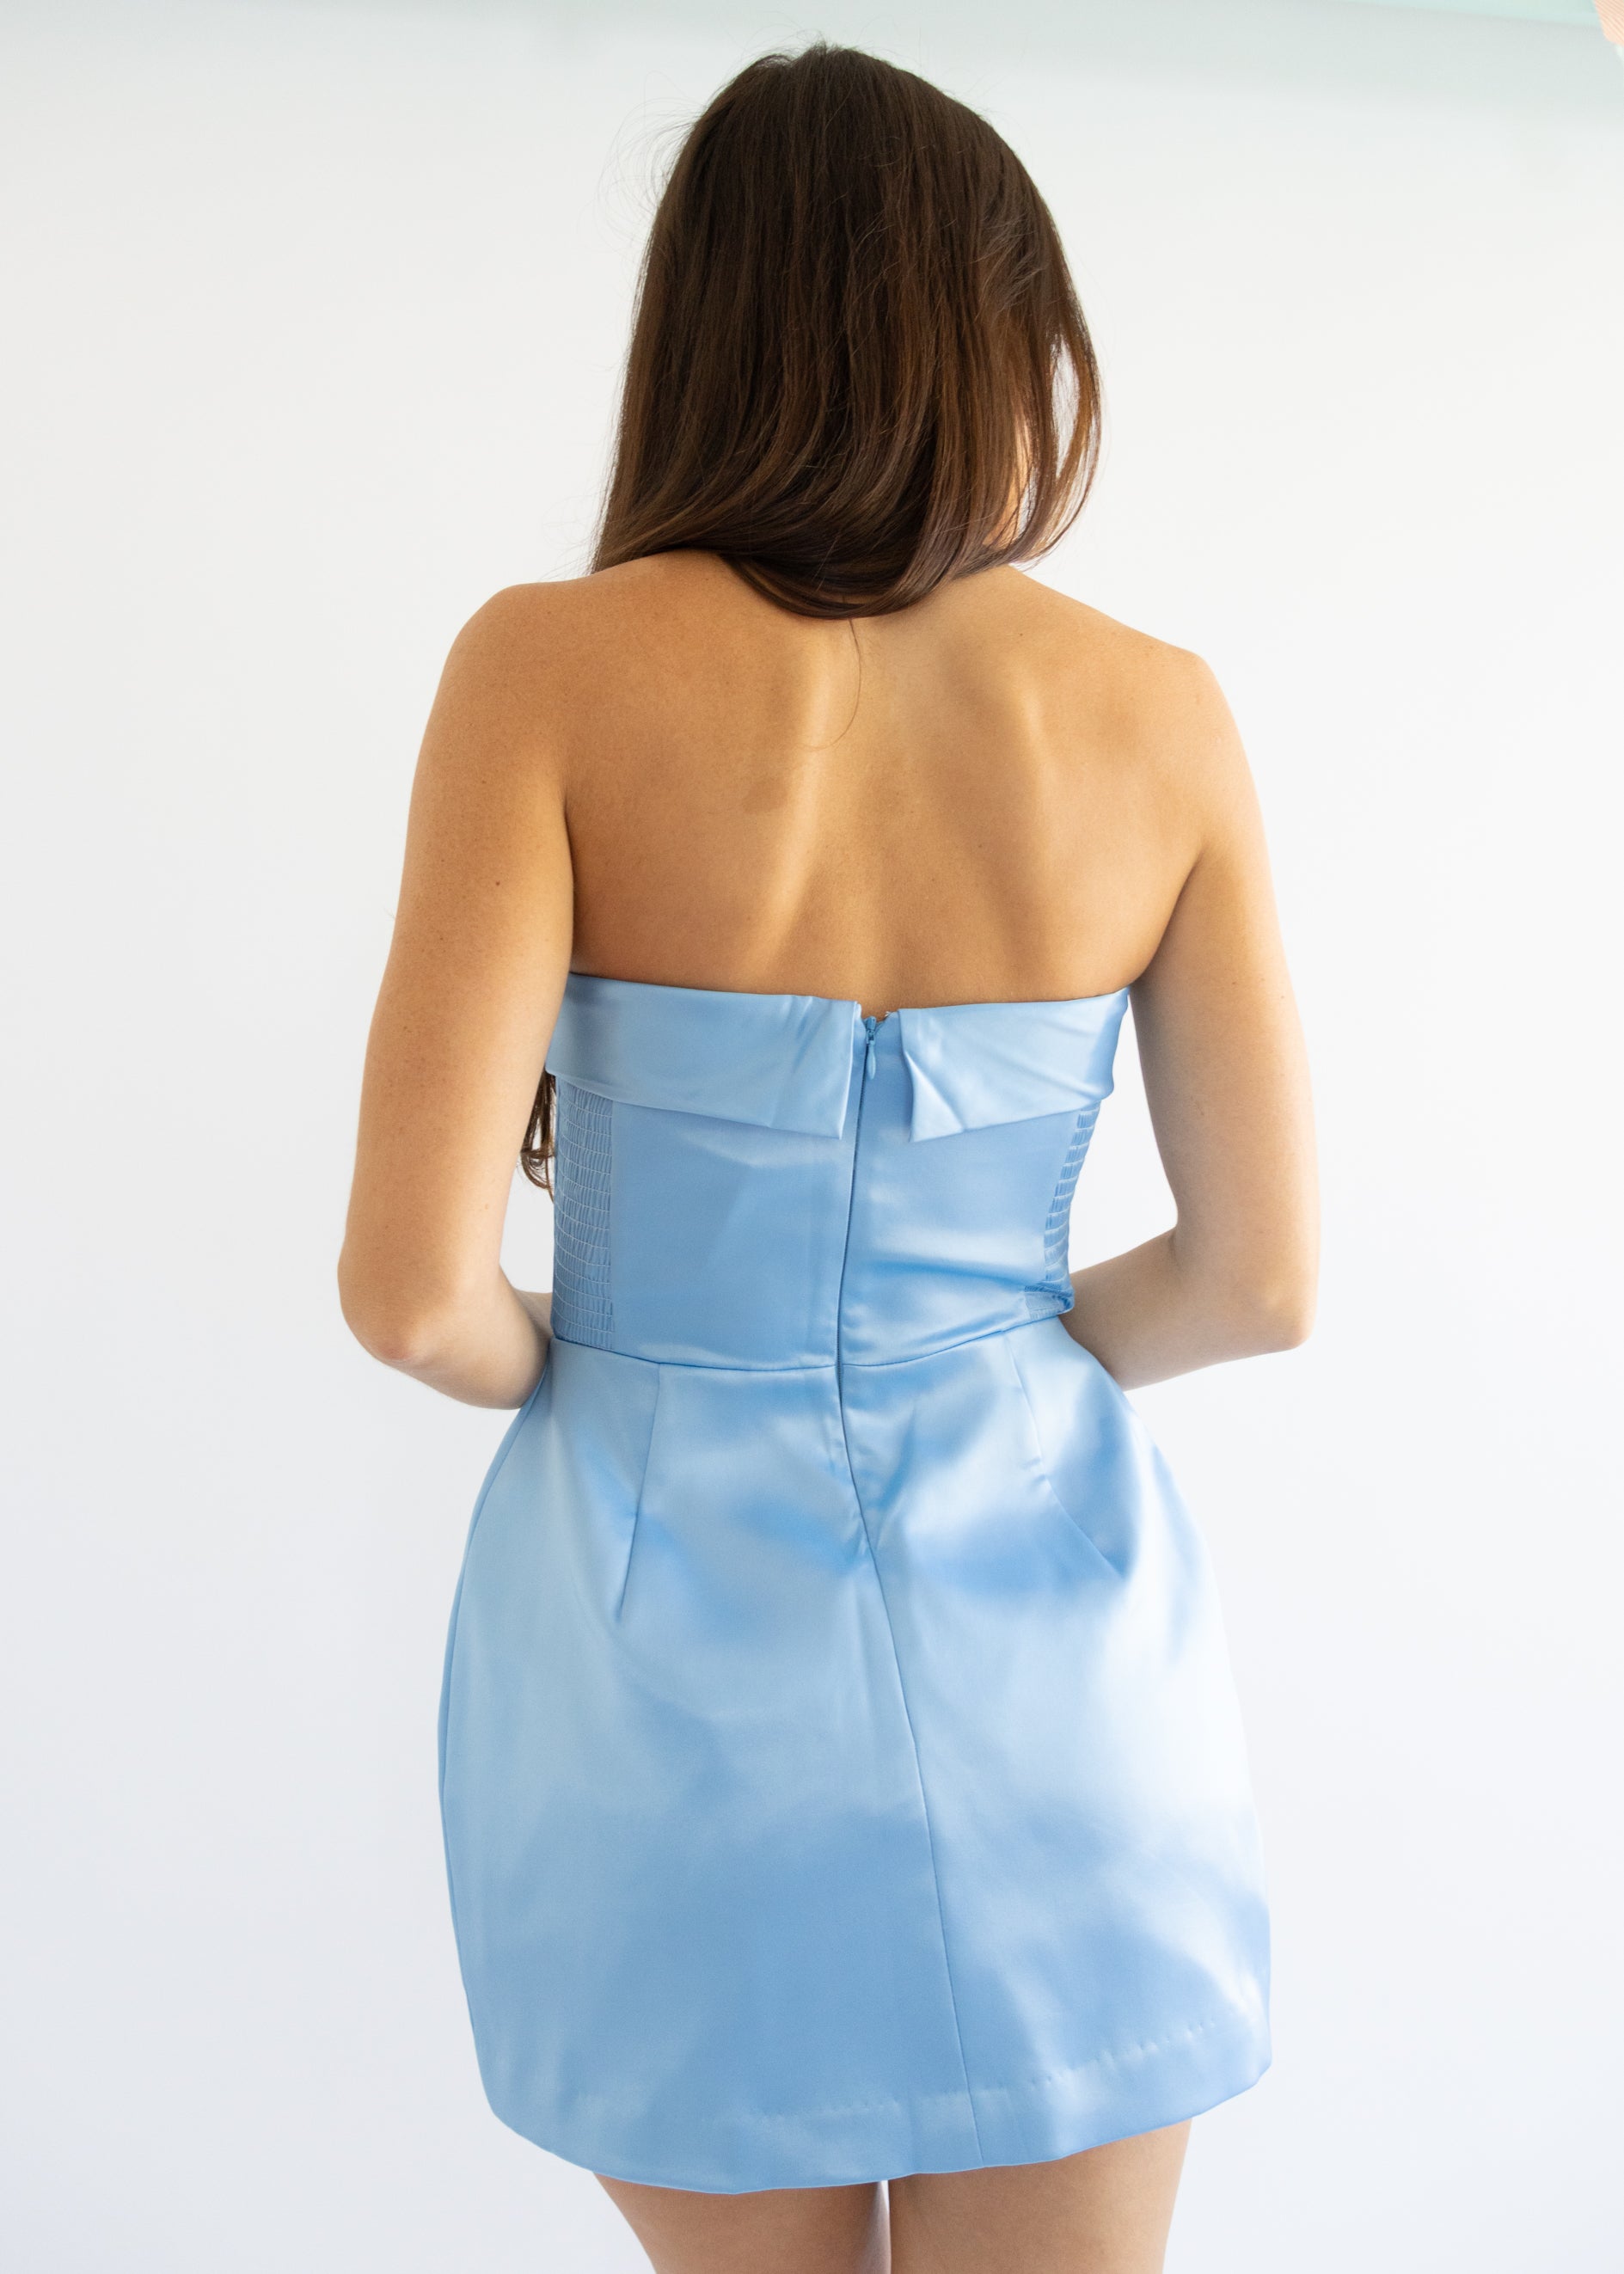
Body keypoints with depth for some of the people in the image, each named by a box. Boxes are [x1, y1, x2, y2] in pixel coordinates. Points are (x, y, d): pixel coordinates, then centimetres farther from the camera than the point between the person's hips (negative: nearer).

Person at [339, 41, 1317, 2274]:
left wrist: (542, 1362, 6)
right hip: (1041, 1630, 1)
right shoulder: (1158, 715, -5)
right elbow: (1262, 1276, -1)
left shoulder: (559, 668, -12)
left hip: (673, 1646, 0)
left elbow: (411, 1286, -17)